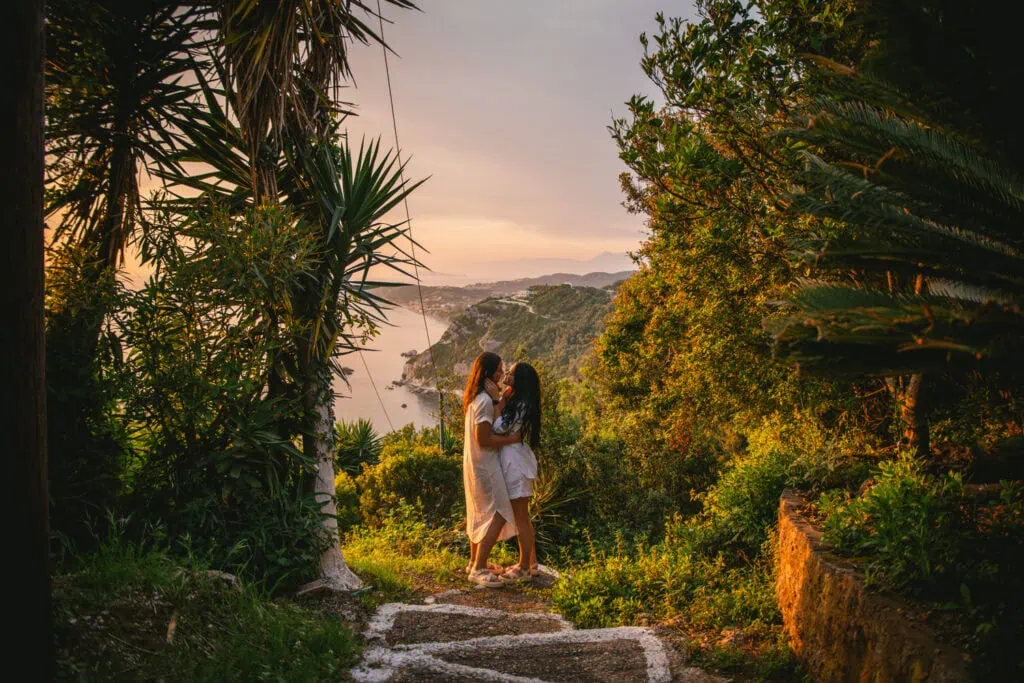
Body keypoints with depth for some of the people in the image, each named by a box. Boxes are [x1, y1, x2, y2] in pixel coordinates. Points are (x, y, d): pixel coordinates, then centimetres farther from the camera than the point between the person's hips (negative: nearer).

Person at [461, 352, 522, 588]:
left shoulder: (475, 397, 10)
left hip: (474, 463, 10)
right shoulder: (485, 400, -20)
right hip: (484, 465, -10)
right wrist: (512, 439, -15)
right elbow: (484, 438, -23)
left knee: (479, 514, 17)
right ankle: (479, 569, -10)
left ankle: (475, 563, 27)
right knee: (497, 515, -10)